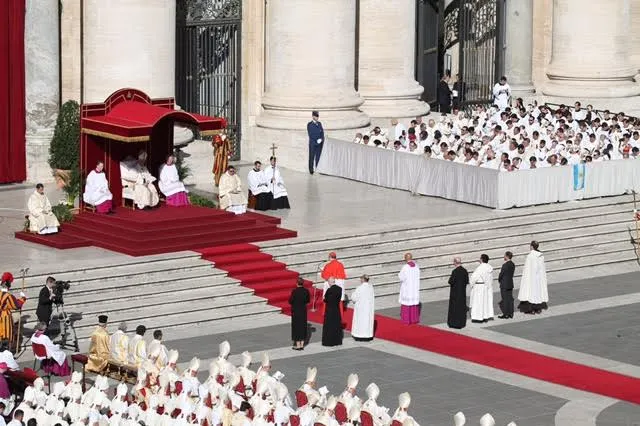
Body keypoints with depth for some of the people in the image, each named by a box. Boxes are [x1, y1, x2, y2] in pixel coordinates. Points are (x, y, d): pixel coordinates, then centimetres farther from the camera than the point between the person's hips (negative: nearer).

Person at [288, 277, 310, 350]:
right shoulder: (306, 291, -5)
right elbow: (308, 300, 6)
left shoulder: (294, 291, -18)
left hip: (295, 311, -4)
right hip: (303, 311, 4)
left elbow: (290, 301, -14)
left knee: (296, 326, 4)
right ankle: (302, 344, 17)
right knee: (303, 326, 13)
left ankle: (297, 345, 5)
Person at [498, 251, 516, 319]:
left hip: (504, 284, -8)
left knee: (505, 299, -1)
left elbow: (501, 274, -14)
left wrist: (499, 280, 6)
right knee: (510, 298, 11)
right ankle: (510, 313, 14)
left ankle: (505, 314, 2)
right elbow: (512, 273, 10)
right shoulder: (512, 264, 5)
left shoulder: (505, 265, -20)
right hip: (510, 283, 8)